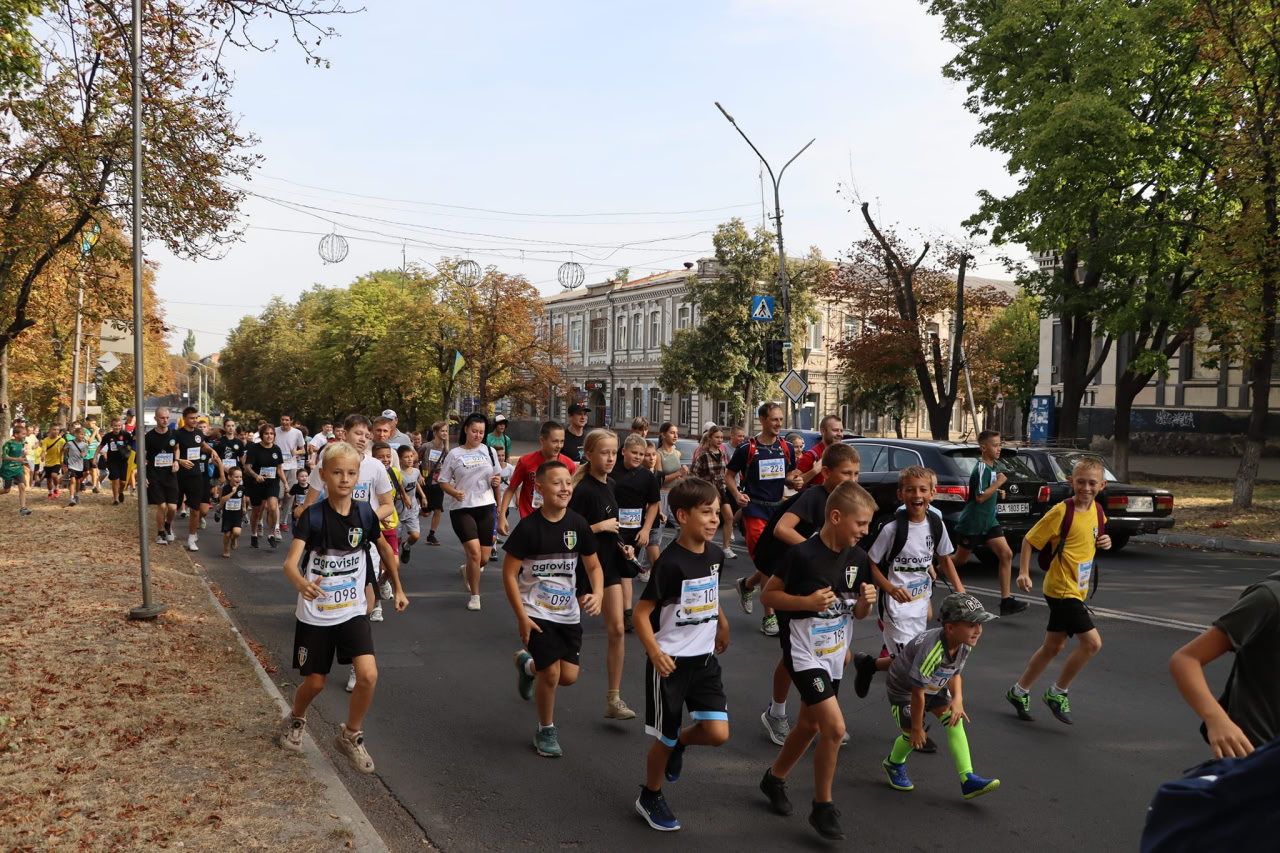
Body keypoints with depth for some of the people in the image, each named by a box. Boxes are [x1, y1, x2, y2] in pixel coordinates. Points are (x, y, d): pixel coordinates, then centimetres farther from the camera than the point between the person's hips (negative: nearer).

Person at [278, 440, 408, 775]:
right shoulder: (312, 516, -16)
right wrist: (301, 584, -49)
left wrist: (398, 588, 15)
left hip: (353, 611, 2)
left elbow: (385, 549, 12)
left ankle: (350, 736, 11)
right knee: (315, 683, 9)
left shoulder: (365, 513, -7)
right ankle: (295, 720, 45)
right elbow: (290, 563, -27)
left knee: (368, 675, -15)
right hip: (315, 614, -2)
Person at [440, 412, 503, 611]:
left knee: (484, 558, 5)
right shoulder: (454, 454, 0)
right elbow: (443, 481, 3)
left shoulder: (490, 451, 7)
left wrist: (497, 481, -7)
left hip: (486, 507, 3)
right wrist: (454, 492, -17)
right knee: (474, 553, -16)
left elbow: (497, 476, 16)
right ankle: (474, 596, 2)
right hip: (462, 509, -3)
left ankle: (467, 570, 41)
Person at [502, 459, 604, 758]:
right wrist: (521, 617, -14)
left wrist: (597, 594, -14)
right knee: (551, 673, -8)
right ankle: (546, 731, 19)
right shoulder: (529, 527, -16)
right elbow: (509, 573, -12)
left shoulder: (578, 524, -5)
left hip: (569, 612, 4)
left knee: (569, 676, 5)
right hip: (536, 612, -4)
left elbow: (593, 566, 5)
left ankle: (528, 664, 38)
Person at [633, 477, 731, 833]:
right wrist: (655, 653, -31)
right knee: (665, 738, 7)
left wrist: (722, 624, 26)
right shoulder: (670, 563, -22)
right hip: (671, 662, -6)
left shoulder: (715, 554, -1)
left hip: (705, 658, 6)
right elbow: (641, 613, -19)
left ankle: (679, 743, 29)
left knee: (718, 733, -3)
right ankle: (650, 798, 33)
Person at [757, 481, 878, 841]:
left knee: (809, 725, 19)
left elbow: (858, 613, 9)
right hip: (804, 653, -7)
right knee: (835, 727, -14)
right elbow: (767, 595, -13)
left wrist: (866, 602, -14)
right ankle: (823, 808, 5)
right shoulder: (803, 554, -21)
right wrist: (807, 601, -27)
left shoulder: (858, 558, -2)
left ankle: (774, 778, 43)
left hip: (834, 654, 7)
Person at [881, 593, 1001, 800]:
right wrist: (916, 727, -20)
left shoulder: (965, 645, -17)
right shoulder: (931, 651, -41)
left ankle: (968, 780, -9)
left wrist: (957, 699, -16)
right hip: (904, 688, -7)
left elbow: (954, 673, 3)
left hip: (935, 688, 7)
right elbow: (917, 692, -31)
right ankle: (894, 764, 30)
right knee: (913, 737, -4)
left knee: (954, 720, -11)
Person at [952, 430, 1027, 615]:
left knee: (1006, 554, -5)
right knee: (960, 560, 6)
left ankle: (1006, 601, -6)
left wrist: (998, 492, 9)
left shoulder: (995, 466, 9)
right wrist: (998, 483, -20)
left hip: (989, 522, 8)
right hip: (972, 523, -8)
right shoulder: (981, 468, -19)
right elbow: (980, 497, -24)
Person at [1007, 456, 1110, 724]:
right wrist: (1024, 572, -19)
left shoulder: (1097, 510, 4)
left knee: (1054, 646, 15)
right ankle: (1058, 693, 5)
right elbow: (1030, 539, -11)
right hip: (1062, 589, -8)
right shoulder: (1061, 511, -17)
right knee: (1092, 642, -13)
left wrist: (1104, 541, 1)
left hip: (1077, 589, 8)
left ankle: (1019, 692, 29)